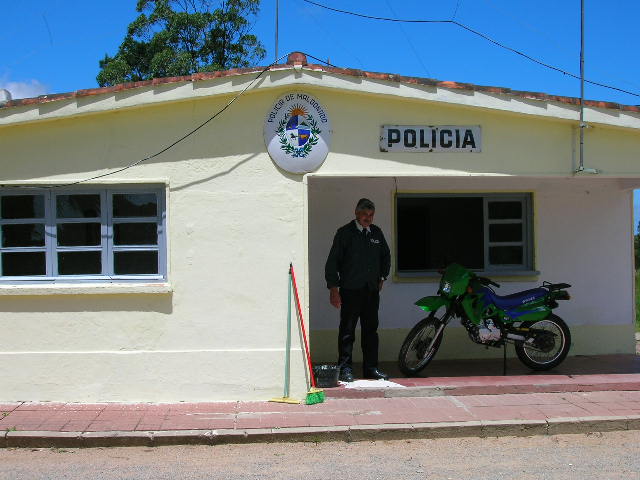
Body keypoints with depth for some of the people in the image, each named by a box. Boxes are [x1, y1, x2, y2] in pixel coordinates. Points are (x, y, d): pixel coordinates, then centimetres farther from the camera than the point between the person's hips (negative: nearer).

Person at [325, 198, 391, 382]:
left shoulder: (377, 232, 12)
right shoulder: (345, 232, -2)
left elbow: (386, 256, 28)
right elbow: (332, 261, -4)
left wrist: (382, 277, 18)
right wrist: (333, 288, -9)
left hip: (372, 290, 5)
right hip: (350, 290, -5)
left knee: (371, 330, 8)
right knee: (347, 330, -2)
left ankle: (371, 368, 16)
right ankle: (345, 369, 4)